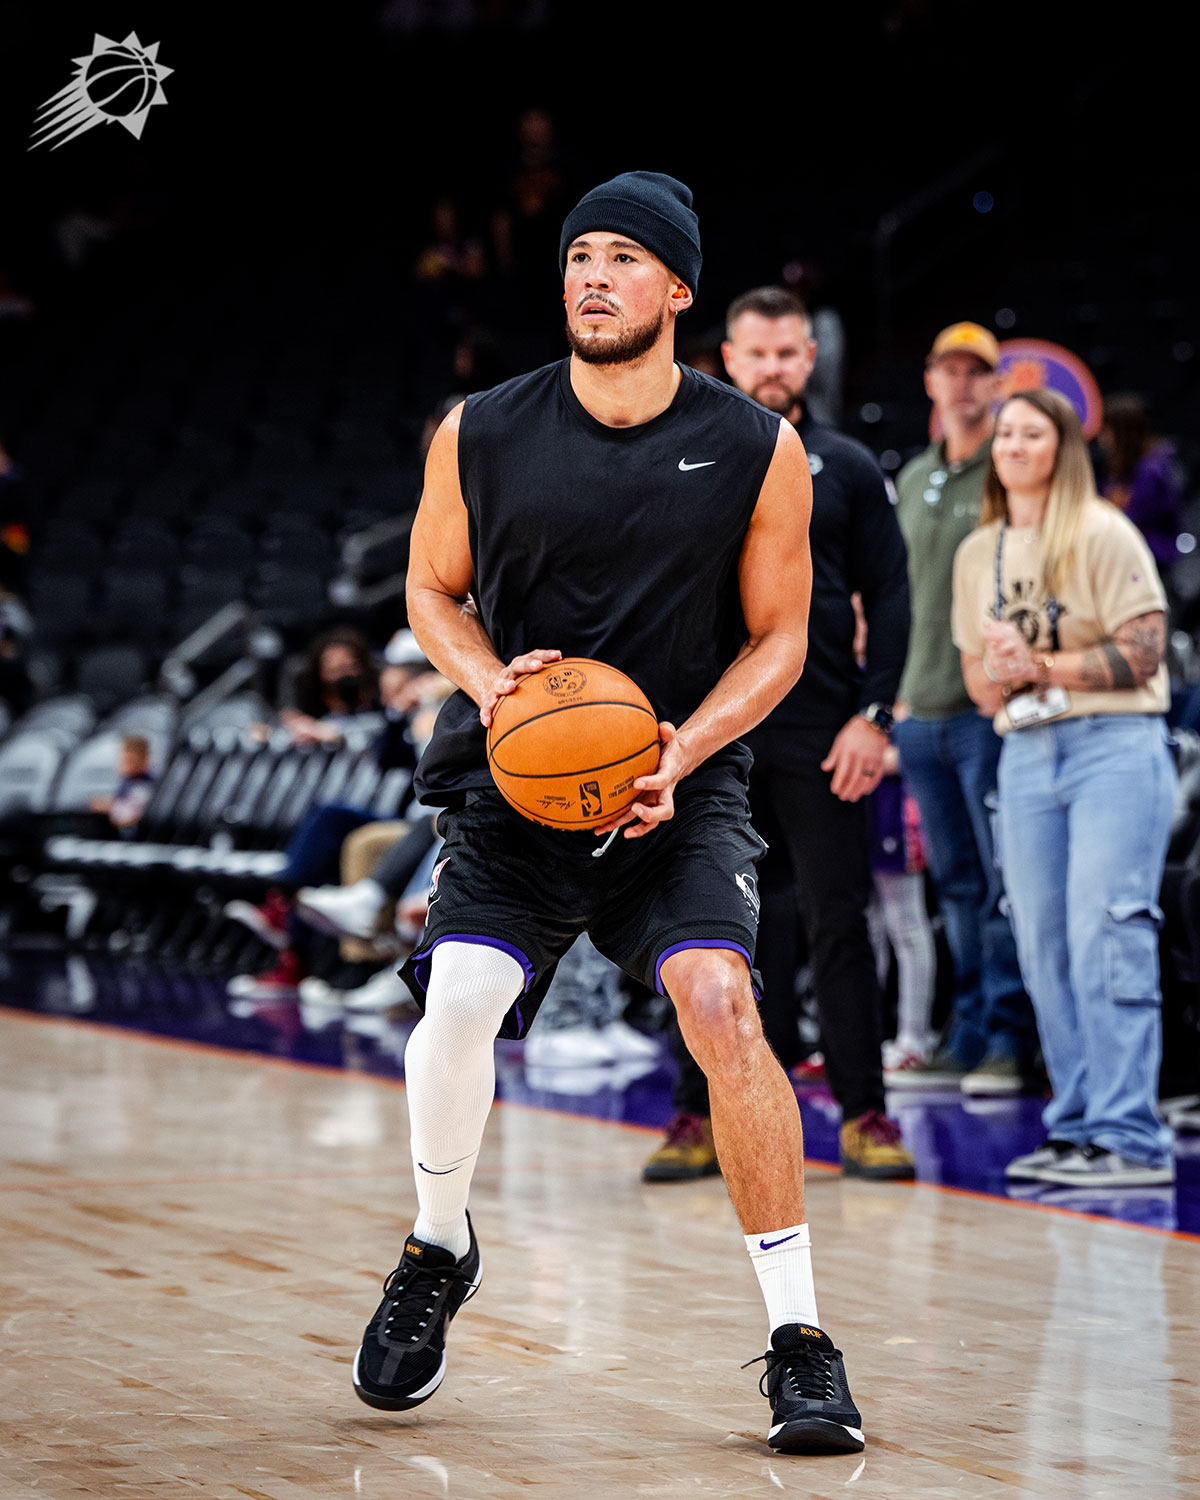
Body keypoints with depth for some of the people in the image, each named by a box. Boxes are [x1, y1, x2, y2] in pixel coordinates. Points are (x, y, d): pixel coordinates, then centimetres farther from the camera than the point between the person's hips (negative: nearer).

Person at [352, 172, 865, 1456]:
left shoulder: (756, 449, -5)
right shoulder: (480, 435, -3)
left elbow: (778, 637, 2)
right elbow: (432, 590, 11)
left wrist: (682, 750, -14)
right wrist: (490, 681, -11)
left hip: (680, 786, -1)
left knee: (719, 1002, -22)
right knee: (457, 1002, -20)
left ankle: (800, 1338, -13)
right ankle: (437, 1252, 12)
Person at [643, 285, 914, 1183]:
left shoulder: (848, 469, 7)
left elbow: (889, 598, 6)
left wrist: (875, 715, -5)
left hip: (821, 734, -1)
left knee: (839, 920, -1)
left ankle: (865, 1114, 4)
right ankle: (700, 1115, 10)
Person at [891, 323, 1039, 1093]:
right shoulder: (913, 480, 17)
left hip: (991, 710, -6)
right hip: (921, 710, 6)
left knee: (1006, 878, -7)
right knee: (958, 883, 10)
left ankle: (1011, 1040, -4)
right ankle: (968, 1037, 14)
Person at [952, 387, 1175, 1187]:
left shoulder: (1104, 535, -3)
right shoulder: (977, 554, 15)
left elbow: (1143, 650, -9)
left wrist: (1041, 666, -12)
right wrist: (998, 676, -4)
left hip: (1115, 746, -6)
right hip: (1025, 755, 6)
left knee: (1106, 937, -14)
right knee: (1044, 946, 3)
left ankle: (1129, 1137, -15)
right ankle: (1076, 1127, 10)